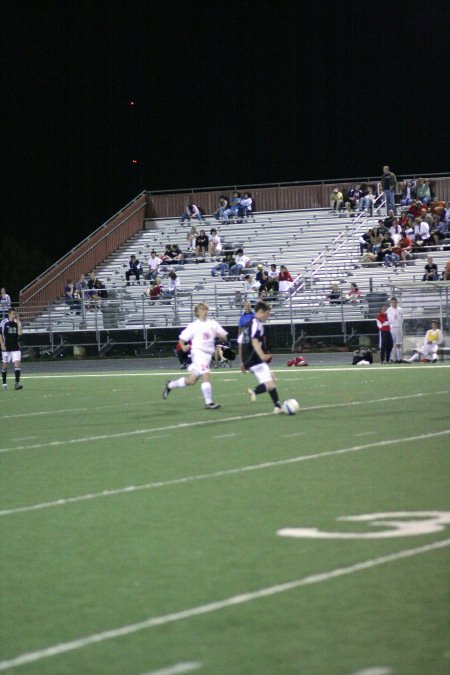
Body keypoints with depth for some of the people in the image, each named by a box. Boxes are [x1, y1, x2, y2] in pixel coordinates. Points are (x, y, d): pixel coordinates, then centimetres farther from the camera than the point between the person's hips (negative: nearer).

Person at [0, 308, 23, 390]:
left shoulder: (17, 322, 3)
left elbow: (19, 333, -9)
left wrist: (18, 322, -13)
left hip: (16, 348, 1)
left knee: (17, 363, -11)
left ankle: (17, 383, -15)